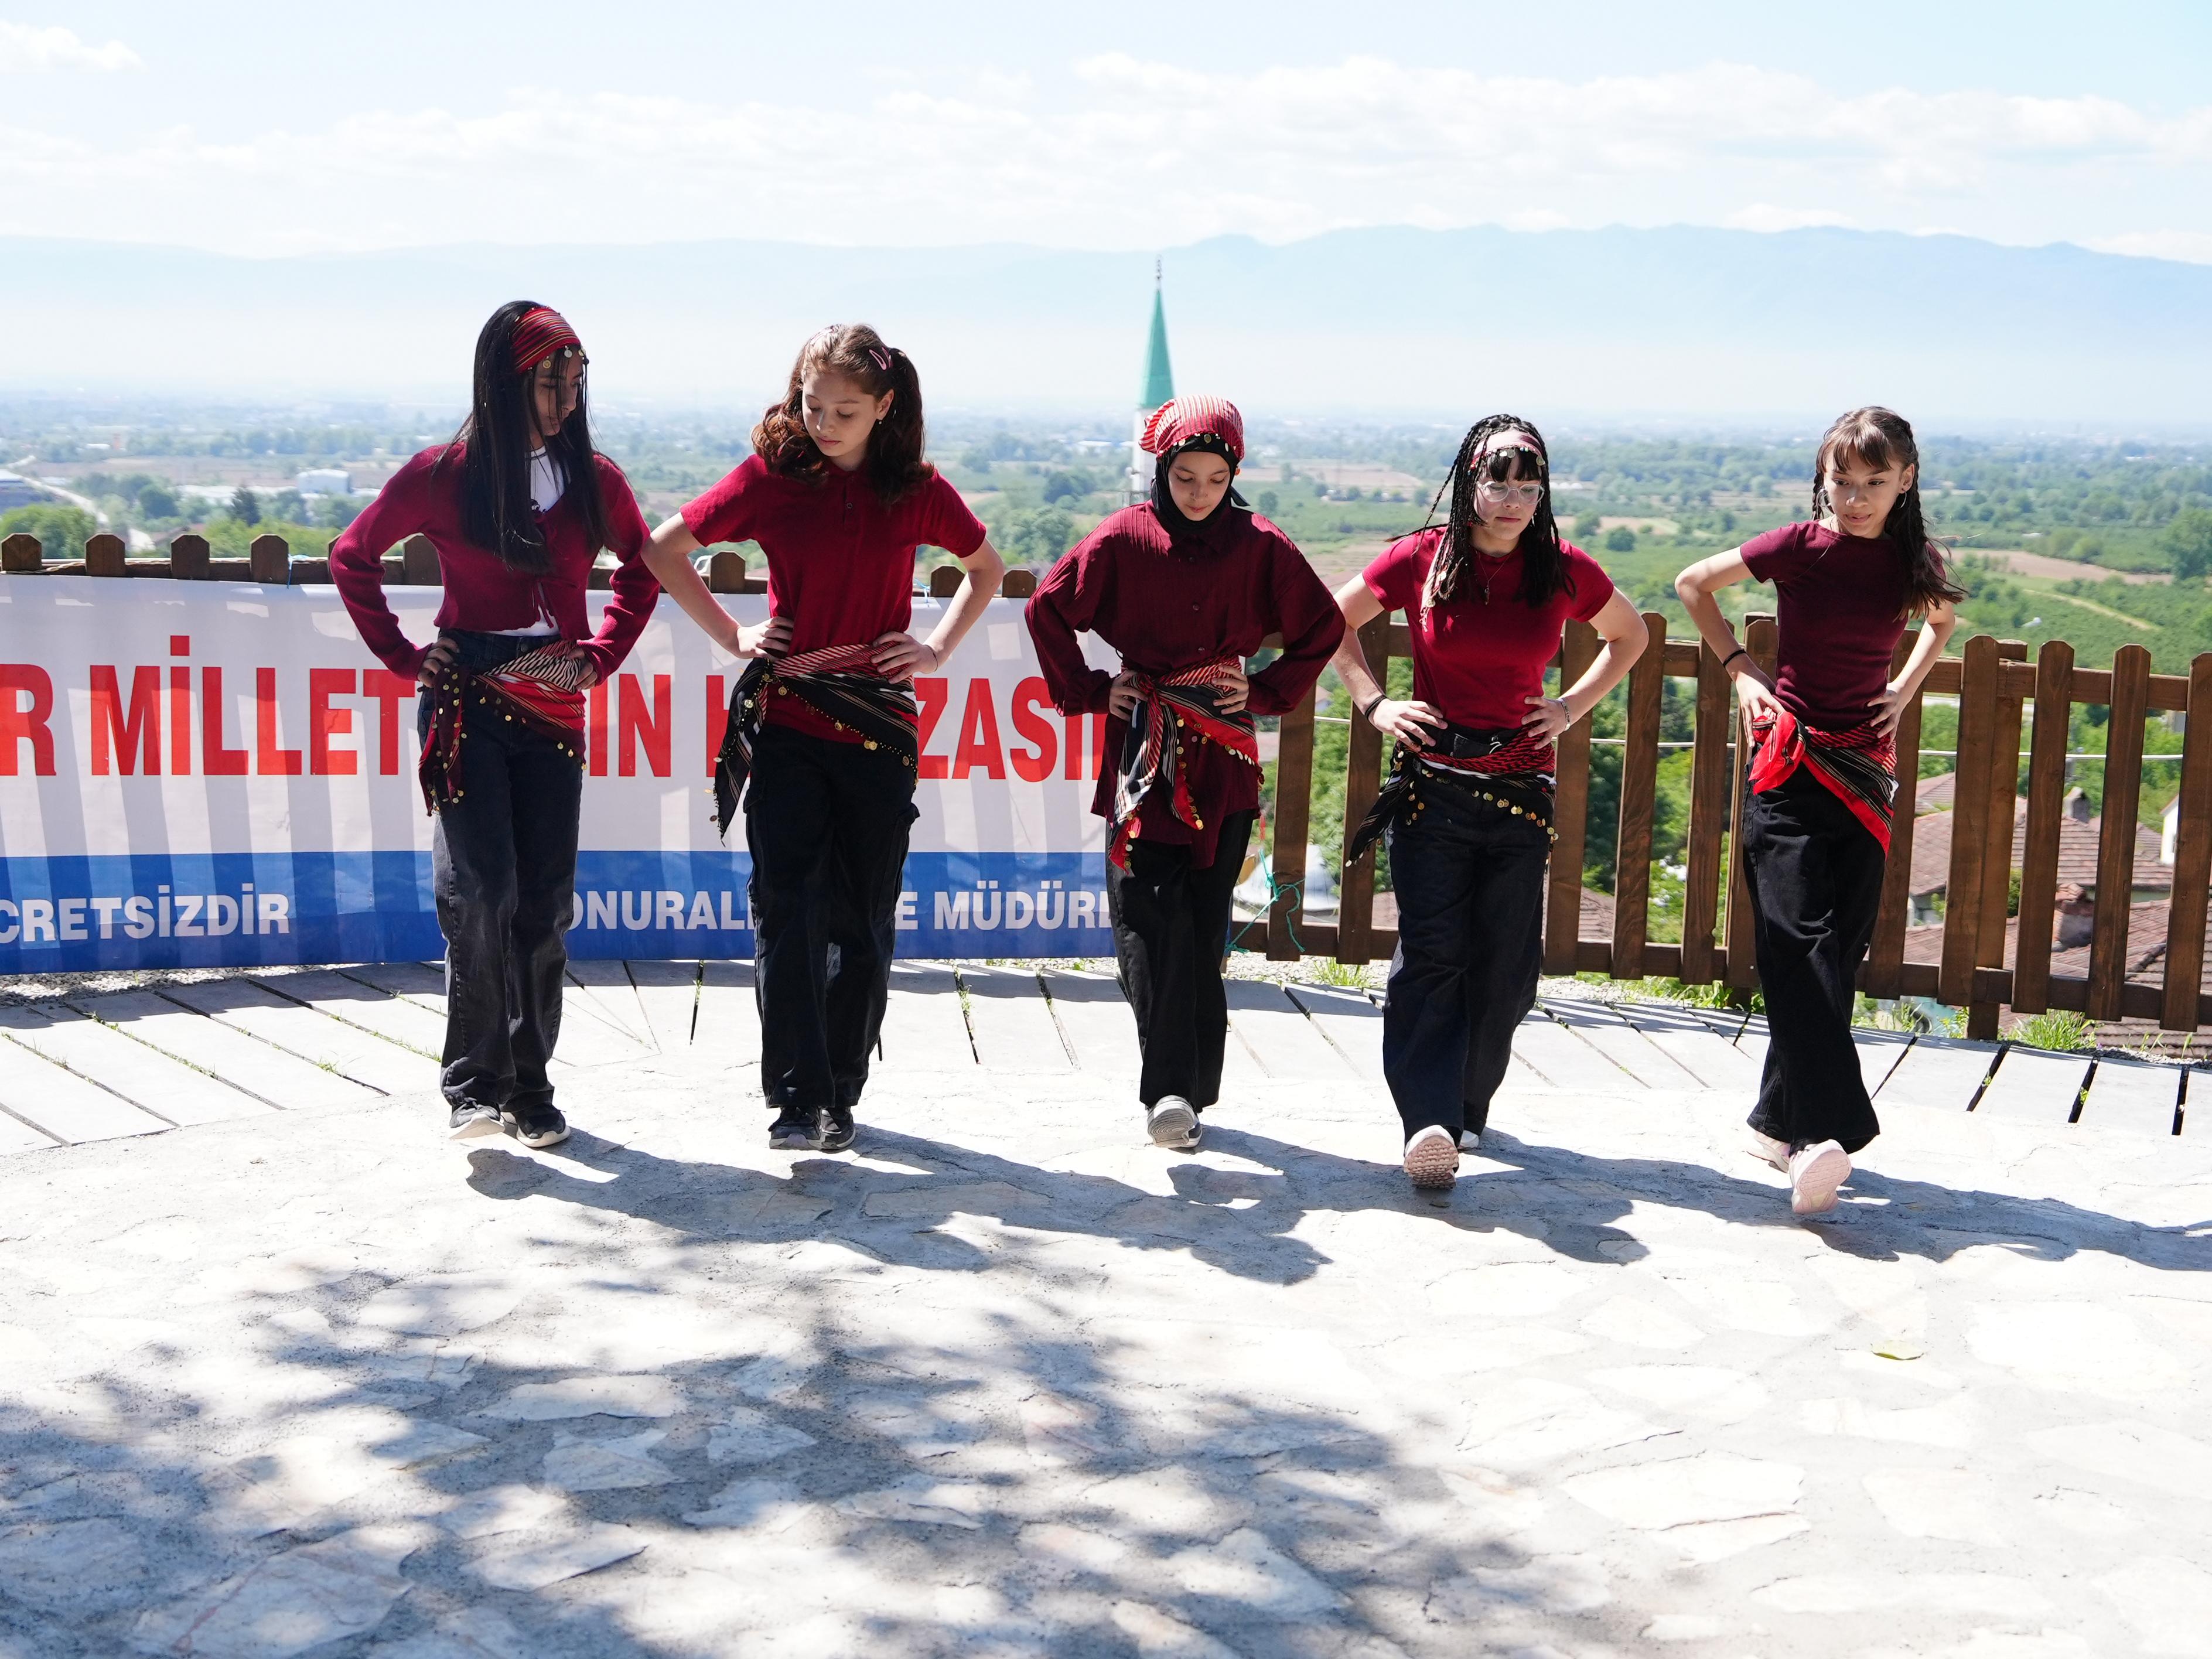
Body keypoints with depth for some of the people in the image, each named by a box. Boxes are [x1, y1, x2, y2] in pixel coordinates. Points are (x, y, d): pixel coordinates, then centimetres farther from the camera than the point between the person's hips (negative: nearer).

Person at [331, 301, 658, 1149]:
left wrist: (602, 656, 11)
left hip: (554, 708, 3)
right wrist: (405, 657, 3)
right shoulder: (444, 474, -2)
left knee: (545, 902, 3)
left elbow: (642, 568, 22)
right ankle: (475, 1081, -4)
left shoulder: (593, 478, 6)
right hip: (465, 702, -3)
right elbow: (352, 557, 9)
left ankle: (530, 1088, 14)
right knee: (479, 888, -15)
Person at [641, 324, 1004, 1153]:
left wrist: (937, 648, 7)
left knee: (864, 920, 7)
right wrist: (731, 634, 4)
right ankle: (796, 1096, -9)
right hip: (785, 720, -1)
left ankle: (840, 1094, 19)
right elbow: (664, 549, 10)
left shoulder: (917, 491, 2)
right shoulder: (770, 476, 0)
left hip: (879, 726, 1)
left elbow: (988, 569, 19)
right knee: (787, 905, -11)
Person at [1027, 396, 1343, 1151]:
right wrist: (1087, 690, 3)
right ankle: (1173, 1086, -19)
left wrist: (1267, 691, 6)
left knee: (1204, 924, 1)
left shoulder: (1260, 546, 2)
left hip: (1223, 758, 1)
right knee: (1148, 914, -14)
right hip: (1143, 747, -1)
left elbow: (1323, 628, 13)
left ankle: (1185, 1088, 8)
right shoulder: (1124, 538, 0)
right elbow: (1049, 609, 9)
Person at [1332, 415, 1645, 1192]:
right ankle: (1430, 1124, -17)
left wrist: (1572, 705, 7)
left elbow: (1630, 636, 20)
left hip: (1522, 790, 2)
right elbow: (1336, 622, 13)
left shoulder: (1564, 571, 1)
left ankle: (1465, 1107, 20)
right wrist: (1375, 704, 3)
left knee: (1504, 965, 4)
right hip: (1432, 784, -2)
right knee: (1431, 953, -11)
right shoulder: (1421, 559, -3)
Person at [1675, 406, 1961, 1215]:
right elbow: (1693, 583, 8)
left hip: (1866, 767, 4)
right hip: (1789, 763, -4)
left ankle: (1781, 1121, 13)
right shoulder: (1799, 547, -6)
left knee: (1839, 949, 2)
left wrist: (1907, 687, 11)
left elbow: (1943, 617, 26)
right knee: (1797, 942, -15)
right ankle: (1824, 1132, -23)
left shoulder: (1915, 561, 3)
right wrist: (1738, 667, 2)